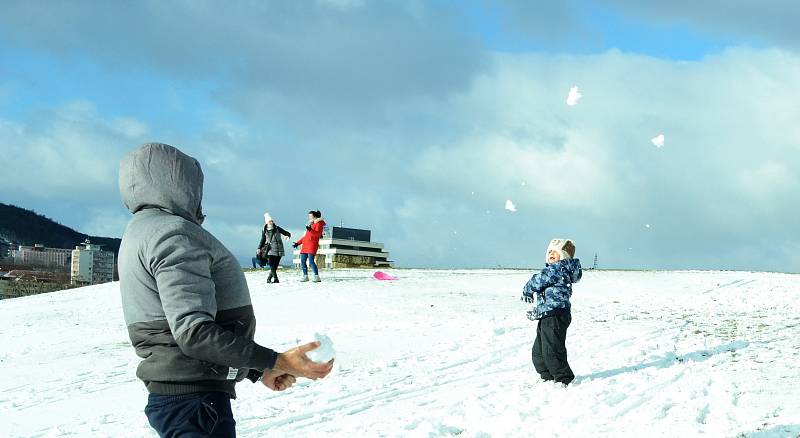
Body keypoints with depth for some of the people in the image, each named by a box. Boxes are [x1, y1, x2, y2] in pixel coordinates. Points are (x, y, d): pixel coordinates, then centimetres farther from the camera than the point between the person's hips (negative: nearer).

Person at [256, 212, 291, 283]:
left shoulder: (277, 229, 5)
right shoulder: (264, 231, 6)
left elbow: (287, 233, 9)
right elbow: (263, 240, 15)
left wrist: (287, 235, -14)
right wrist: (259, 248, 6)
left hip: (279, 250, 1)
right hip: (270, 250, -1)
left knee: (275, 266, 1)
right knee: (272, 265, -16)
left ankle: (269, 279, 14)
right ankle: (275, 278, -16)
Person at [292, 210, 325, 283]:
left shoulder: (319, 223, 2)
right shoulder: (310, 224, 26)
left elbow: (318, 234, -14)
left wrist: (310, 230, -29)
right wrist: (298, 243, 26)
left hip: (312, 244, -9)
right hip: (305, 245, 9)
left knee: (311, 261, -20)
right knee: (302, 261, 4)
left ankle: (316, 277, -20)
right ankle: (305, 276, 14)